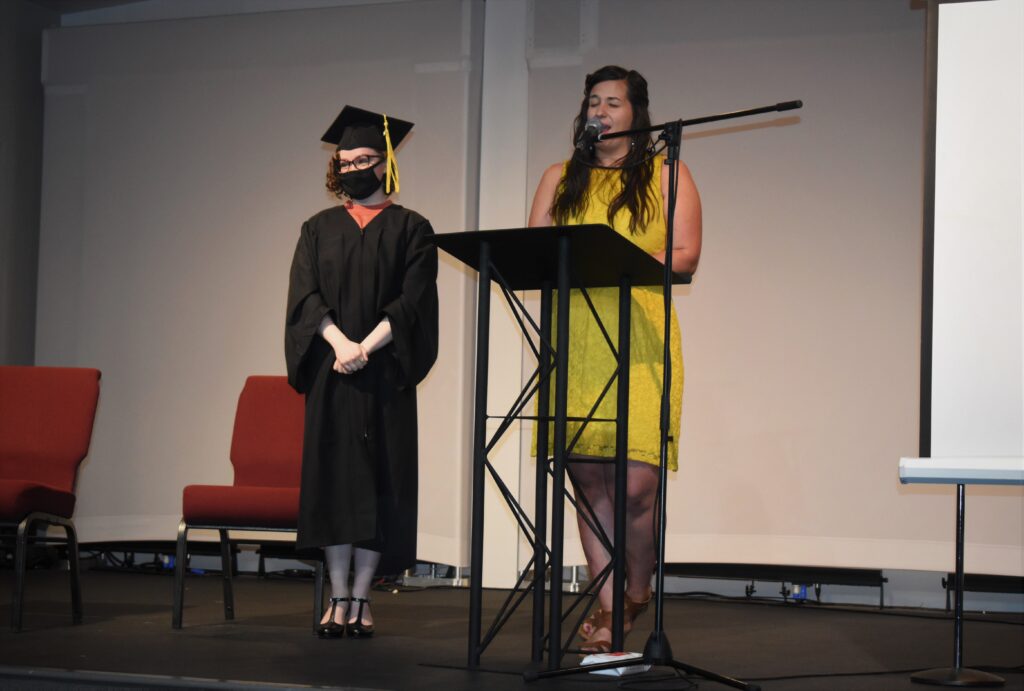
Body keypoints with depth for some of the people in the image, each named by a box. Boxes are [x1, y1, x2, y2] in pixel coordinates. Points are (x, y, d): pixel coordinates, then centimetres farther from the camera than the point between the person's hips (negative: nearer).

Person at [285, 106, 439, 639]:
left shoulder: (411, 229, 5)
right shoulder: (319, 229, 12)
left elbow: (413, 300, -5)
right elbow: (305, 295, 1)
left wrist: (366, 347, -17)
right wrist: (340, 342, -16)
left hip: (384, 373, -2)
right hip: (328, 372, 2)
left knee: (379, 481, -3)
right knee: (332, 478, -1)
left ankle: (360, 597, 2)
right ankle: (339, 599, 3)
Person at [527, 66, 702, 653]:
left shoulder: (666, 175, 11)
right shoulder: (561, 179, 20)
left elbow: (684, 255, 1)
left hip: (641, 344, -3)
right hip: (575, 344, 3)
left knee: (635, 483, -12)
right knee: (587, 477, 0)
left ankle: (638, 597, 10)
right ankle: (607, 609, 8)